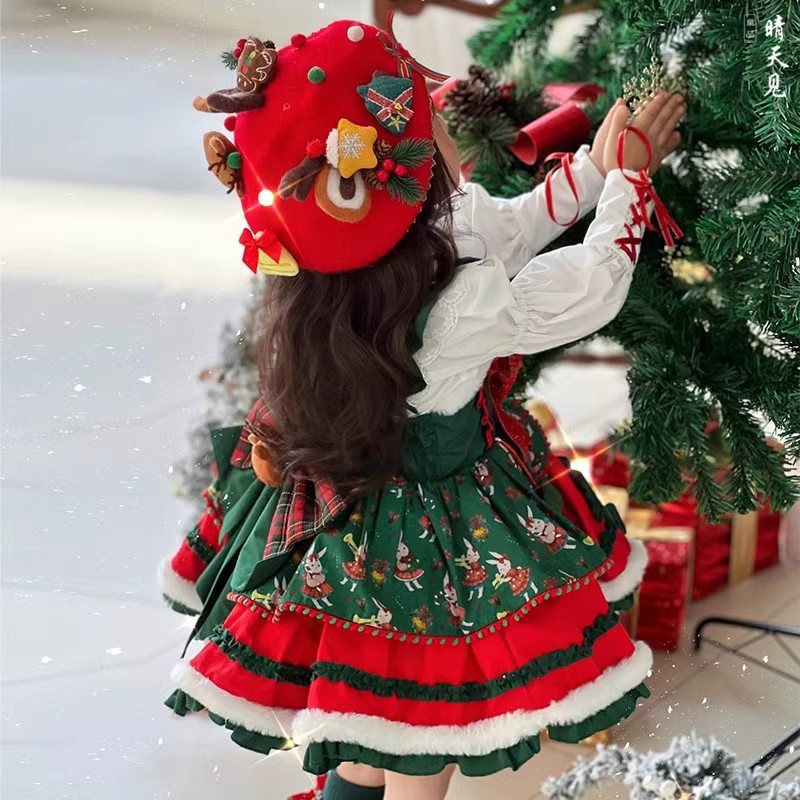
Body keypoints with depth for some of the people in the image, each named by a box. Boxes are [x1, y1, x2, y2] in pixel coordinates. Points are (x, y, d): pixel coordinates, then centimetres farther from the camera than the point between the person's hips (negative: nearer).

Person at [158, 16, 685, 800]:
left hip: (348, 531, 7)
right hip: (433, 552, -7)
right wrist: (628, 175, 0)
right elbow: (597, 282, -17)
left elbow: (505, 227, 2)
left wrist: (591, 165, 8)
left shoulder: (322, 265, -14)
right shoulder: (463, 305, -36)